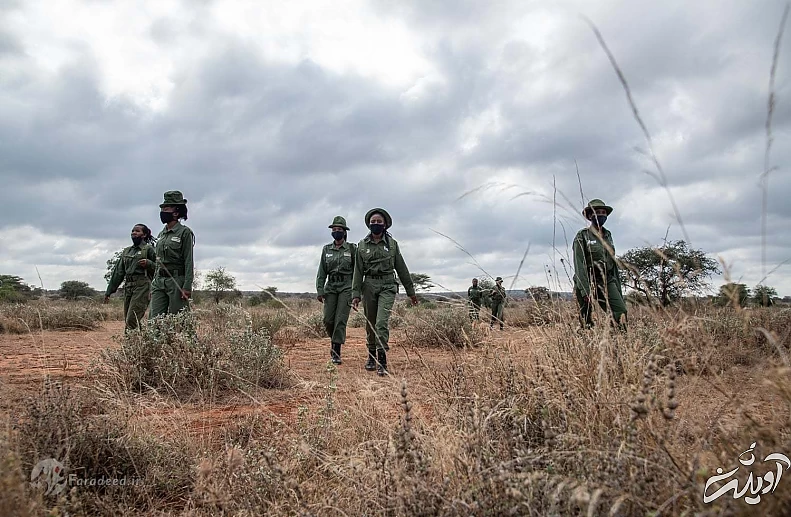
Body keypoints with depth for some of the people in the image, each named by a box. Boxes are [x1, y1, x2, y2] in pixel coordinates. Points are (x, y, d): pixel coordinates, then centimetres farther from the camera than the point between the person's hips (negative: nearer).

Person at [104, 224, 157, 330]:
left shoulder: (149, 249, 3)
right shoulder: (126, 251, 21)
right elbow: (118, 272, 22)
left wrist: (148, 263, -20)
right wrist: (109, 291, 20)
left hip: (142, 286, -7)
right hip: (128, 286, 7)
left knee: (132, 320, -15)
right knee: (127, 320, 6)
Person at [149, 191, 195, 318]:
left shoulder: (184, 232, -5)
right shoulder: (161, 234, 16)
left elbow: (188, 261, -11)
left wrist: (187, 287, -17)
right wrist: (153, 283, 17)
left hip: (176, 280, -7)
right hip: (159, 281, 7)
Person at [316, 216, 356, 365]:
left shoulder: (352, 249, 1)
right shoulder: (326, 249, 9)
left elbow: (357, 270, 2)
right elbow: (322, 272, 7)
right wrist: (320, 290, -1)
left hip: (346, 286, -3)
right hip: (331, 287, 3)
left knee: (341, 319, -10)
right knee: (328, 319, -1)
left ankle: (336, 352, -6)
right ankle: (334, 339, 29)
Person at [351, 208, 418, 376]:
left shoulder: (392, 243, 5)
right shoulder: (362, 245, 6)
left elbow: (401, 268, 9)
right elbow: (358, 271, 5)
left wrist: (411, 291, 11)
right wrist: (355, 294, -2)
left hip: (387, 286, -2)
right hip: (369, 286, 2)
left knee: (382, 322, -15)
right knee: (371, 324, 9)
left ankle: (382, 361, -13)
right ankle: (371, 357, 25)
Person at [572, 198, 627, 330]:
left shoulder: (608, 235, 15)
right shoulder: (582, 236, -5)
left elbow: (613, 262, 19)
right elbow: (579, 265, -13)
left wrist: (618, 289, 15)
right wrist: (585, 291, -23)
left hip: (608, 281, 5)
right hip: (588, 282, -5)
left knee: (621, 312, -13)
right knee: (587, 322, -3)